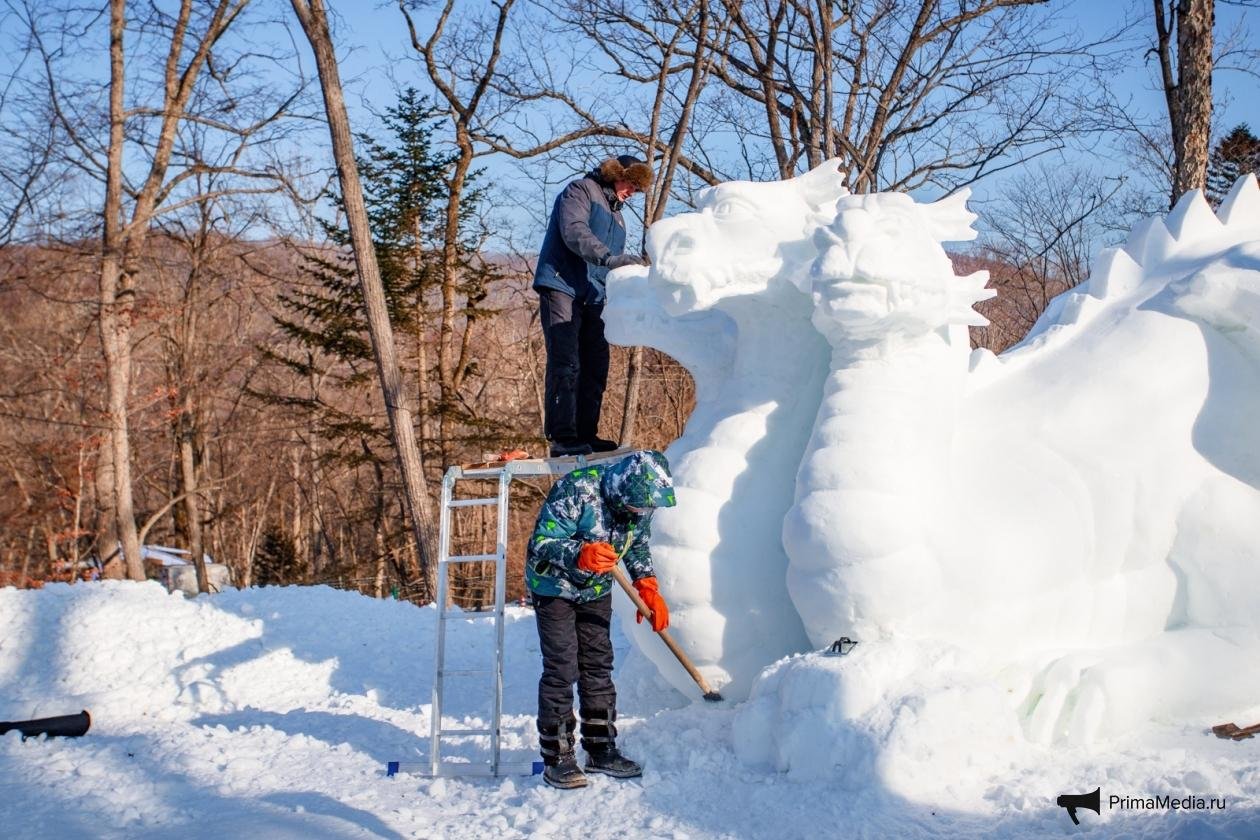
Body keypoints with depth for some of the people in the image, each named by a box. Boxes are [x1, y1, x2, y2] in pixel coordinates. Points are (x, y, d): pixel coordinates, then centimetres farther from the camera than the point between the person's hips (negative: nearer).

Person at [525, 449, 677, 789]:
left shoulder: (640, 503, -11)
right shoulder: (577, 490, -31)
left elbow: (638, 548, 7)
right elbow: (542, 542, -29)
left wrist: (648, 589, -5)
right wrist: (579, 555, -46)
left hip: (597, 590, 6)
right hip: (555, 586, -6)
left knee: (598, 666, 8)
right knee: (561, 668, -10)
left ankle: (600, 750, 18)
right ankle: (556, 758, -3)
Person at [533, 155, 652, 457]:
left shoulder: (616, 215, 27)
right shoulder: (581, 191, 1)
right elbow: (574, 233, -18)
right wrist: (610, 258, -31)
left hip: (593, 297, 9)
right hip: (562, 287, -9)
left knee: (595, 367, 5)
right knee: (565, 363, -16)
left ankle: (585, 435, 9)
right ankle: (562, 437, -19)